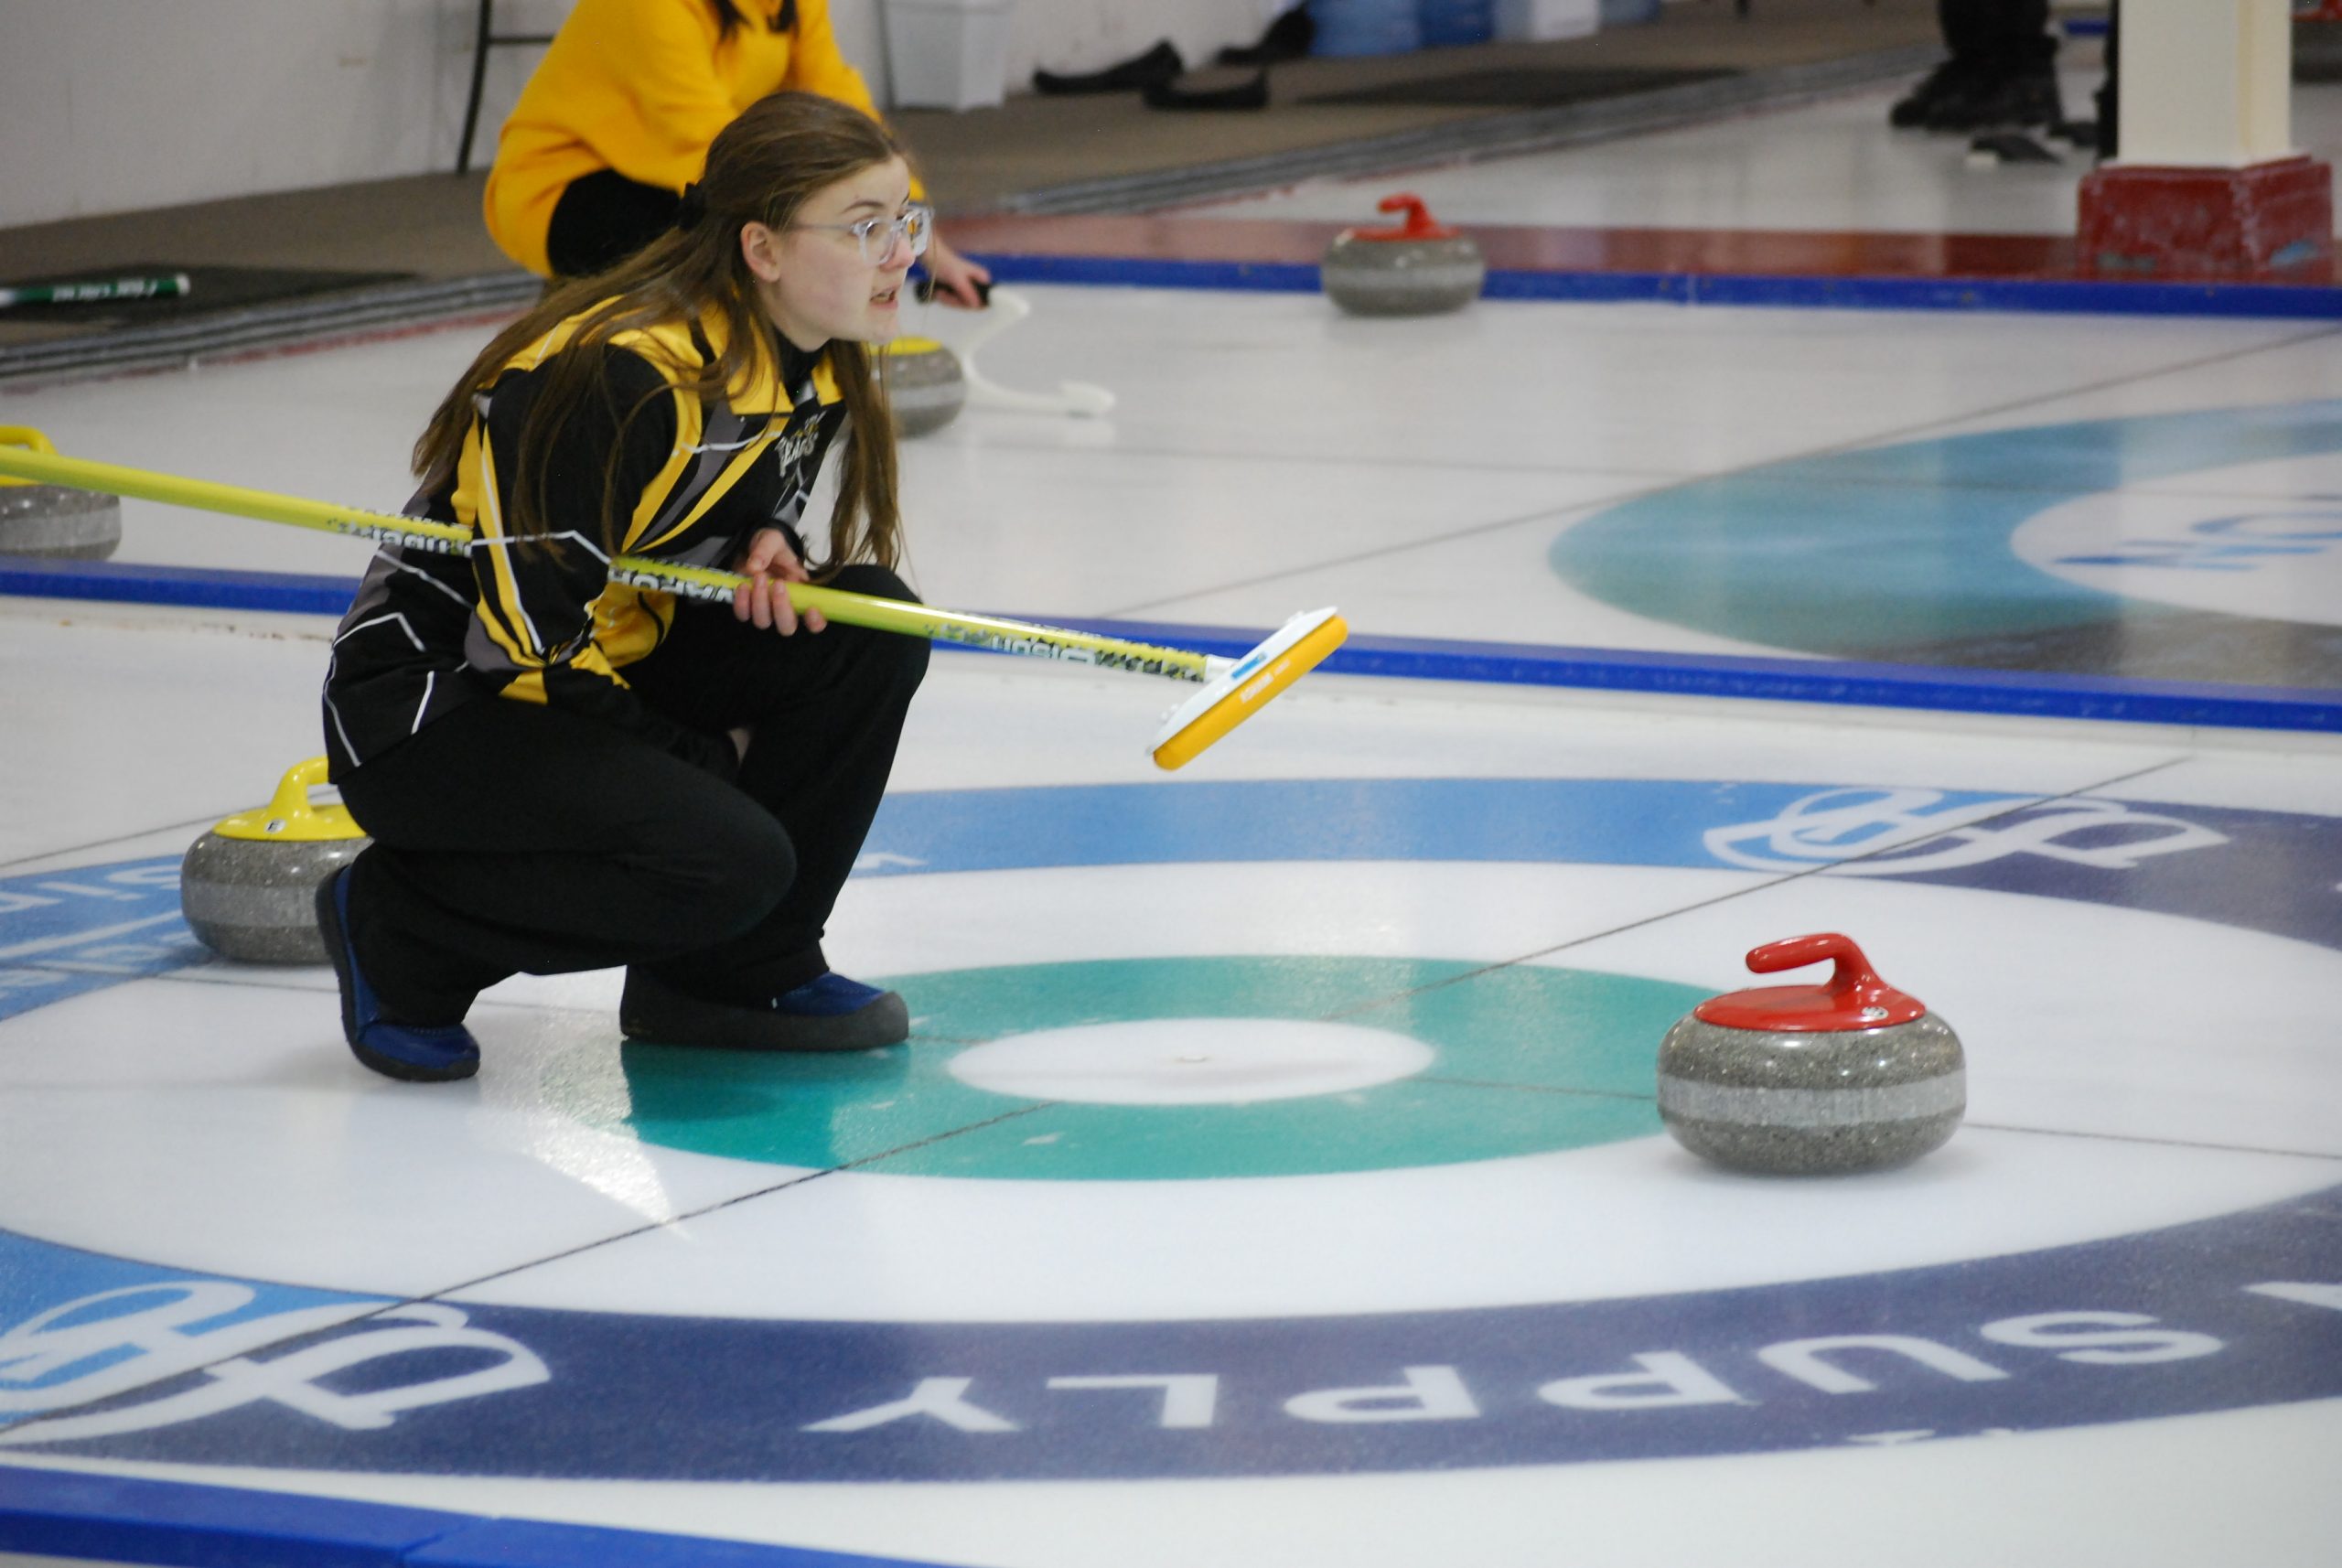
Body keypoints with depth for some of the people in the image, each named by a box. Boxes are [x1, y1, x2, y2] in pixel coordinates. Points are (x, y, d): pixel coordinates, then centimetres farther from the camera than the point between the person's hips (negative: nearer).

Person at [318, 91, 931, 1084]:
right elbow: (536, 637, -25)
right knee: (727, 861, -27)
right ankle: (398, 928, -4)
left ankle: (741, 970, 3)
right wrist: (706, 759, -13)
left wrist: (767, 553, -7)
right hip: (430, 708, -9)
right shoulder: (632, 377, -28)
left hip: (606, 675, 9)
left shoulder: (815, 370, 0)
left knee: (871, 621, -9)